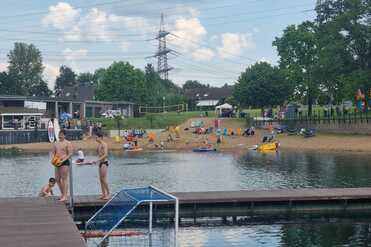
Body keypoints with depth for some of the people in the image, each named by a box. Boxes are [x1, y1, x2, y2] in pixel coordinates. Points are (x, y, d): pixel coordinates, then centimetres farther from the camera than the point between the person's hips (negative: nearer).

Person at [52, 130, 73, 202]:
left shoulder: (67, 143, -4)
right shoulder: (56, 144, 16)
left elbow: (70, 154, -11)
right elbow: (53, 152, 20)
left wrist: (63, 160, -20)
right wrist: (53, 159, -1)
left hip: (64, 163, -7)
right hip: (57, 163, 8)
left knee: (64, 179, -8)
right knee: (57, 179, 9)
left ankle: (65, 196, -7)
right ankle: (62, 194, 22)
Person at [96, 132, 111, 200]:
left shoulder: (104, 144, -12)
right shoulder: (99, 145, 15)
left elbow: (106, 155, -22)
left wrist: (98, 160, -23)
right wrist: (98, 161, 12)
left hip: (104, 163, -9)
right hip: (101, 163, 9)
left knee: (104, 179, -9)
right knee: (101, 179, 8)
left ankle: (108, 194, -3)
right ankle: (103, 194, 12)